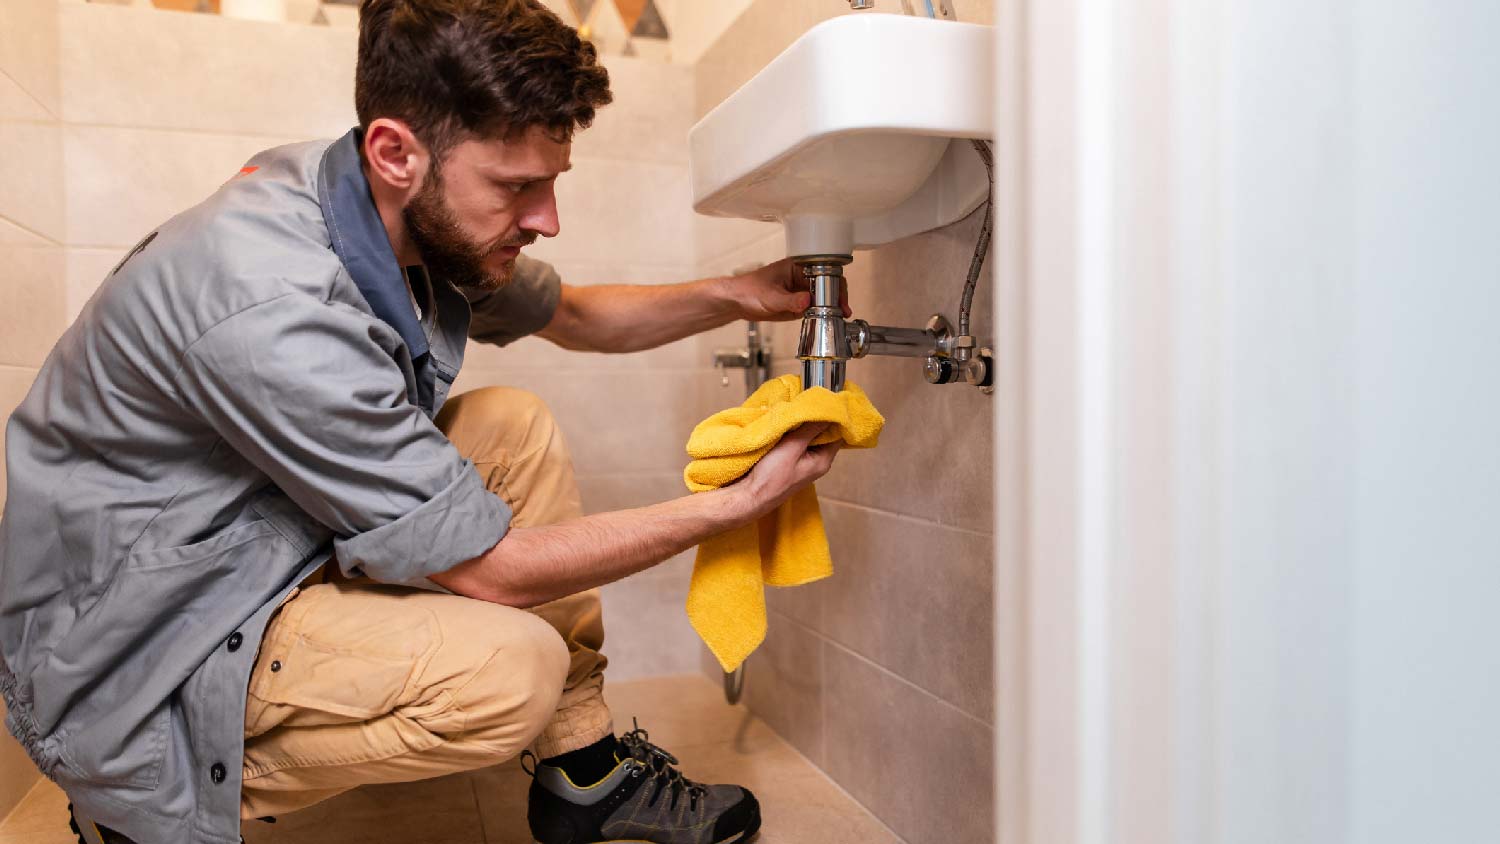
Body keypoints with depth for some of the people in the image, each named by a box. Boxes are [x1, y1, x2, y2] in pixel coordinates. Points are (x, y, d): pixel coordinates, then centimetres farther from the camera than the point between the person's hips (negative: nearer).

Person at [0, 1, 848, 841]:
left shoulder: (421, 221, -7)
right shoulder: (269, 308, -33)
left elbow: (571, 313, 13)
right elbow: (489, 568, -26)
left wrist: (734, 297, -1)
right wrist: (738, 504, -21)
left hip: (273, 538, 9)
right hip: (129, 651, -8)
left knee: (517, 427, -3)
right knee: (509, 666, -27)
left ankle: (585, 773, 4)